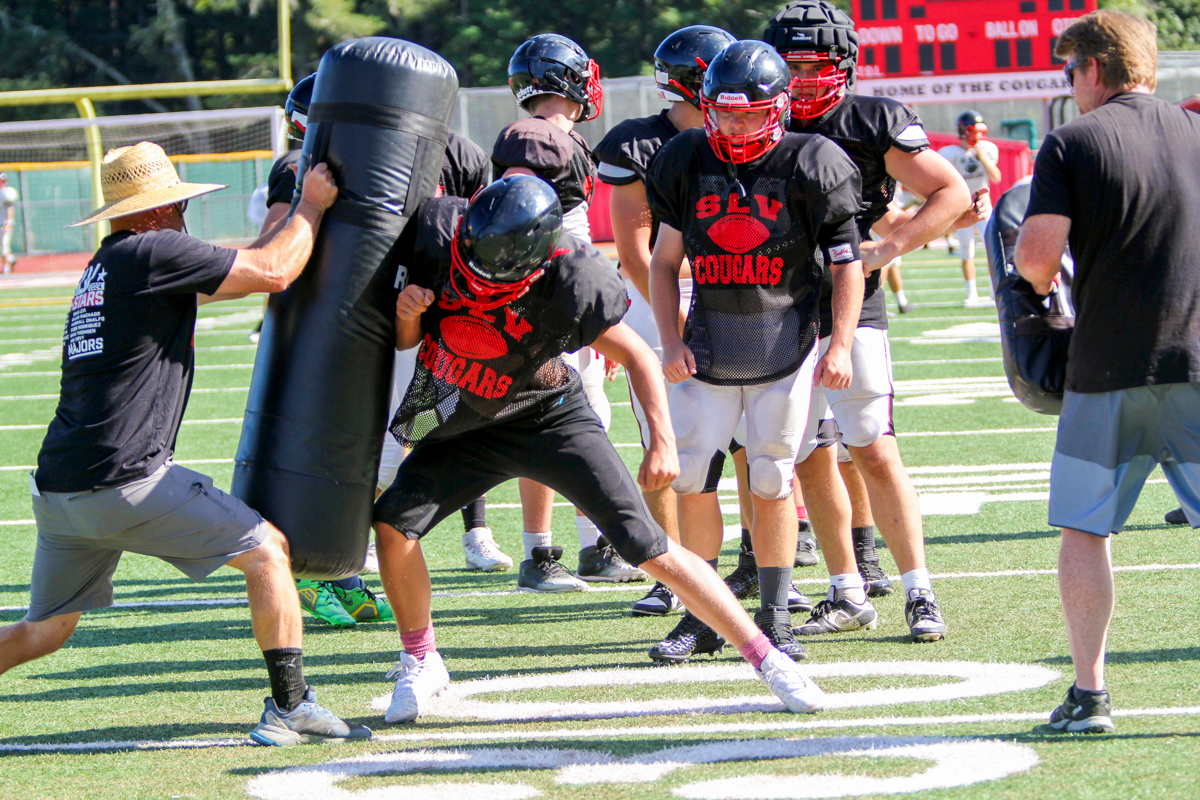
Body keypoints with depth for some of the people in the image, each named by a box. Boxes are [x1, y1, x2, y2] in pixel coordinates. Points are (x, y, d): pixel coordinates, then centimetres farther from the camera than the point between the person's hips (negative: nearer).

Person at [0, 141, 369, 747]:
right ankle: (289, 708, 2)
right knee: (266, 549, 4)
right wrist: (312, 205, 10)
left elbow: (234, 272, 31)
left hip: (58, 487, 9)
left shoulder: (102, 269, 21)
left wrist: (293, 212, 34)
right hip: (126, 482, -9)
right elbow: (272, 272, -5)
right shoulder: (153, 253, -6)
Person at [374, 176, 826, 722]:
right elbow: (404, 342, -5)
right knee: (393, 524, -16)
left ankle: (767, 660, 0)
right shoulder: (437, 232, -22)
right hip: (464, 426, 3)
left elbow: (637, 356, -16)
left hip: (549, 419, -3)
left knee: (649, 546, -9)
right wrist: (406, 312, -28)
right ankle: (420, 664, 9)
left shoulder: (568, 283, -31)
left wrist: (663, 441, -26)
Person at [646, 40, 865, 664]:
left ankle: (773, 618, 14)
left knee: (772, 483, 2)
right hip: (708, 349, 3)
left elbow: (847, 264, -2)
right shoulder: (688, 163, 2)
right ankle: (701, 618, 9)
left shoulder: (808, 166, -7)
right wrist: (670, 341, -2)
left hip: (785, 349, -2)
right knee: (688, 480, -2)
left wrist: (840, 346, -10)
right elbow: (665, 262, 9)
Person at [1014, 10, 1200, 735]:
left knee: (1085, 530, 10)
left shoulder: (1074, 144, -4)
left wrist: (1041, 282, 9)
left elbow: (1039, 253, -12)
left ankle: (1089, 694, 9)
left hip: (1110, 369, -2)